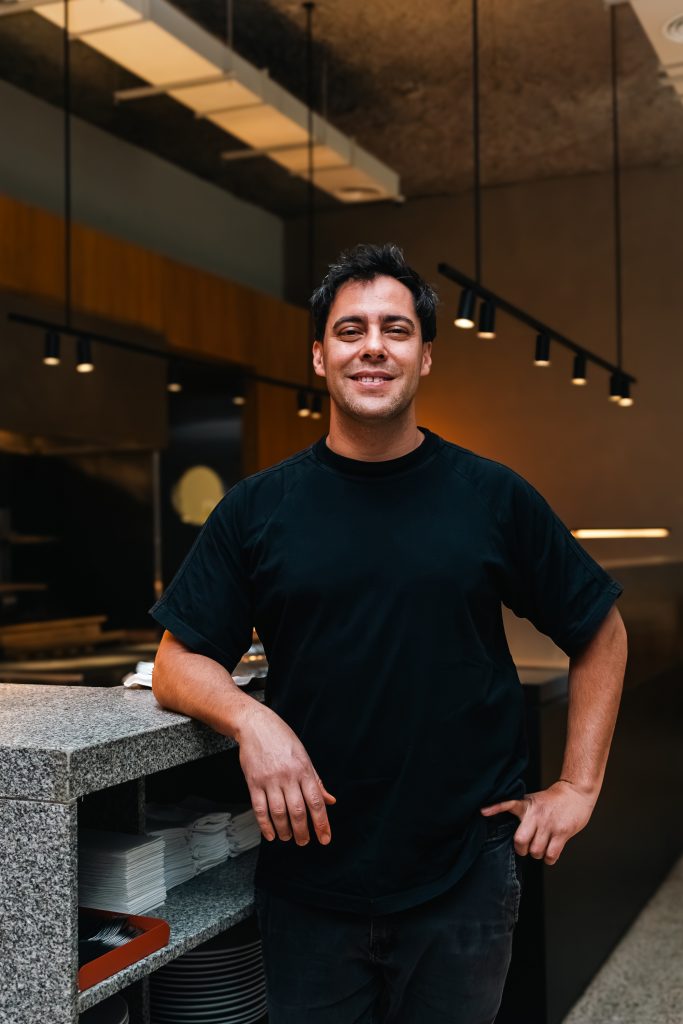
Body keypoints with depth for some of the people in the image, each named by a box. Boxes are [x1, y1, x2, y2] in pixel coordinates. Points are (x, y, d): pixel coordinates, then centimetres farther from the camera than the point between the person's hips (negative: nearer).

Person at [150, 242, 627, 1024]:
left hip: (467, 880, 0)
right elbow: (178, 664, 1)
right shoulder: (258, 507, -1)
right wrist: (250, 718, -18)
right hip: (307, 880, 1)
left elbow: (600, 635, 7)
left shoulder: (494, 497, -2)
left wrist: (579, 785, 1)